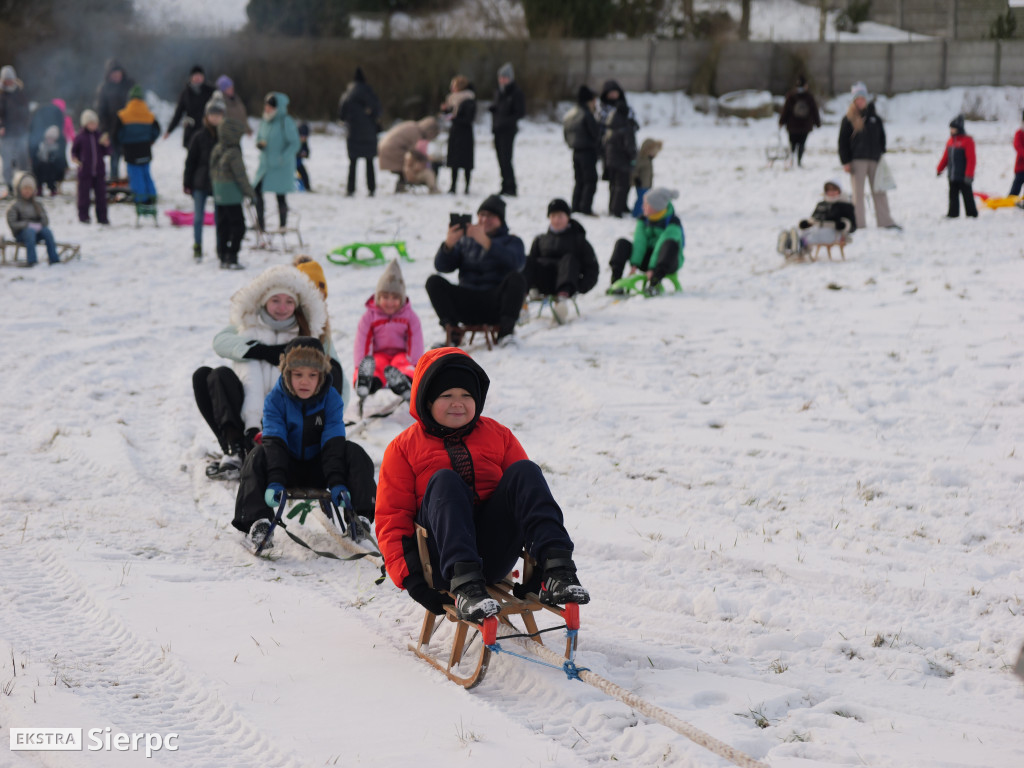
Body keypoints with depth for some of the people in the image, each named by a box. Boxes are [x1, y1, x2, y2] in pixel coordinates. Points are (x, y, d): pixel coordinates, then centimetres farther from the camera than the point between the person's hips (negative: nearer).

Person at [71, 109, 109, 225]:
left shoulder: (99, 136, 7)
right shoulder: (80, 137, -1)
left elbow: (106, 152, 11)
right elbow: (74, 150, 7)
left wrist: (106, 144, -8)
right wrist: (75, 158, -12)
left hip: (99, 170, 3)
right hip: (85, 171, -3)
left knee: (101, 194, 5)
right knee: (84, 194, 1)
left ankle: (102, 217, 12)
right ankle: (83, 216, 11)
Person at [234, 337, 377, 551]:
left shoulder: (331, 399, -10)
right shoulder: (275, 399, -12)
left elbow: (333, 443, -19)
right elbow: (274, 442, -24)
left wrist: (337, 483, -33)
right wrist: (275, 481, -40)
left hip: (319, 469, 1)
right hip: (287, 467, -1)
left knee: (353, 453, -24)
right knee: (259, 455, -30)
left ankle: (359, 517, -27)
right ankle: (257, 521, -36)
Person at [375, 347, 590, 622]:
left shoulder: (498, 435, 20)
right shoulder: (404, 448, 12)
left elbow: (528, 491, 15)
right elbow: (391, 518, 5)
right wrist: (409, 576, -10)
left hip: (494, 555, 2)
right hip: (440, 564, -2)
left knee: (524, 470, -17)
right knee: (444, 480, -28)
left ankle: (556, 571, -38)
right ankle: (464, 585, -51)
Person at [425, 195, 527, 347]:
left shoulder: (511, 241, 13)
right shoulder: (466, 240, 20)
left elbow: (515, 262, -13)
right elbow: (441, 266, 6)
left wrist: (485, 242, -24)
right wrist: (448, 244, -16)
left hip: (495, 303, -2)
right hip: (468, 304, 2)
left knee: (516, 278, -31)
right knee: (433, 281, -19)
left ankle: (506, 329, -29)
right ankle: (452, 331, -23)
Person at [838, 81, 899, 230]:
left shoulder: (874, 116, 10)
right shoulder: (849, 119, -1)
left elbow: (881, 136, 16)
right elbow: (843, 141, -3)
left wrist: (881, 154, 9)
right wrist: (846, 161, -9)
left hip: (874, 159, 3)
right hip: (857, 160, -3)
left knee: (879, 191, 4)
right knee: (858, 192, 1)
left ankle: (885, 220, 8)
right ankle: (859, 222, 4)